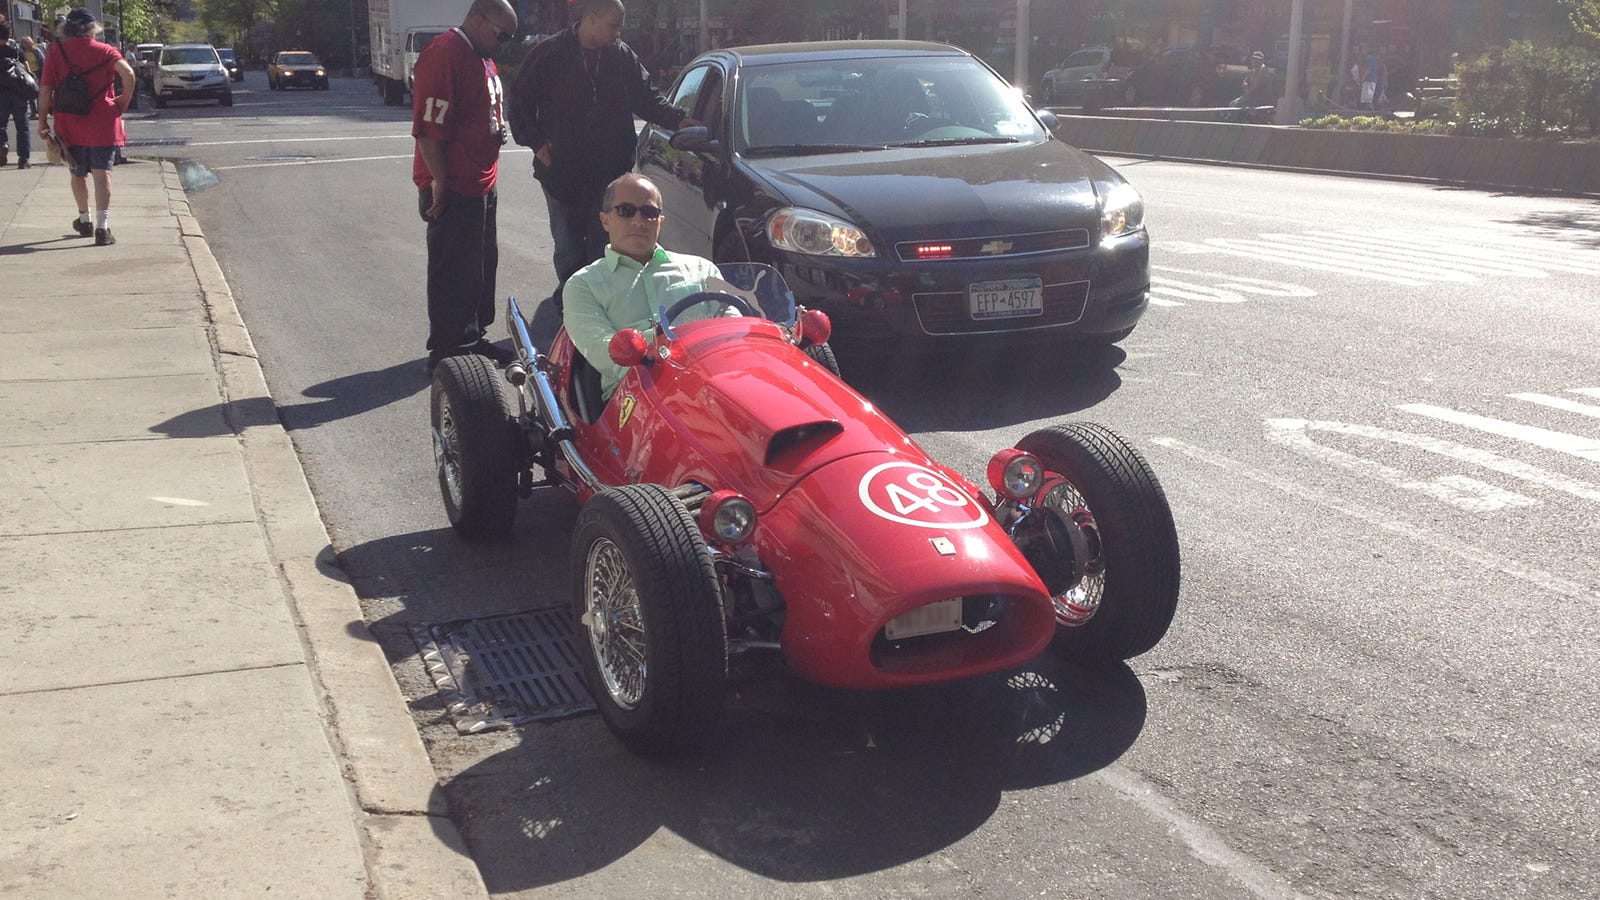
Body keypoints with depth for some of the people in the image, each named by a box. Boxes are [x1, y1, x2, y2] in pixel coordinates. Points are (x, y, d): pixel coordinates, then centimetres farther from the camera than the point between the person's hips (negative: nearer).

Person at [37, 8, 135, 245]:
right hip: (102, 124, -2)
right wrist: (123, 103, -7)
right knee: (102, 173, -5)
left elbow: (45, 89, -2)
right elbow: (127, 73, -19)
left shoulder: (55, 51, 3)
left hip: (69, 125, 2)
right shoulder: (105, 51, -1)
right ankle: (102, 226, -18)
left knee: (78, 174, 19)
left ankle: (84, 220, 35)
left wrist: (43, 121, 4)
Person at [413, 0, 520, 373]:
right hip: (452, 189, -10)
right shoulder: (444, 54, -19)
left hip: (481, 185, 10)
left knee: (482, 265, 18)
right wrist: (439, 184, -23)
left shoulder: (484, 59, 14)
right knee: (454, 272, -3)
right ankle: (447, 353, 7)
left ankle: (473, 339, 31)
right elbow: (428, 128, -23)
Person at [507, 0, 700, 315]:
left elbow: (646, 97, 9)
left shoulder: (622, 56, 3)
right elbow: (521, 100, 1)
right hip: (562, 170, -2)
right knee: (568, 245, 8)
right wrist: (536, 143, -7)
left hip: (610, 169, 2)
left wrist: (677, 120, -6)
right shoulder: (548, 55, -5)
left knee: (604, 243, 6)